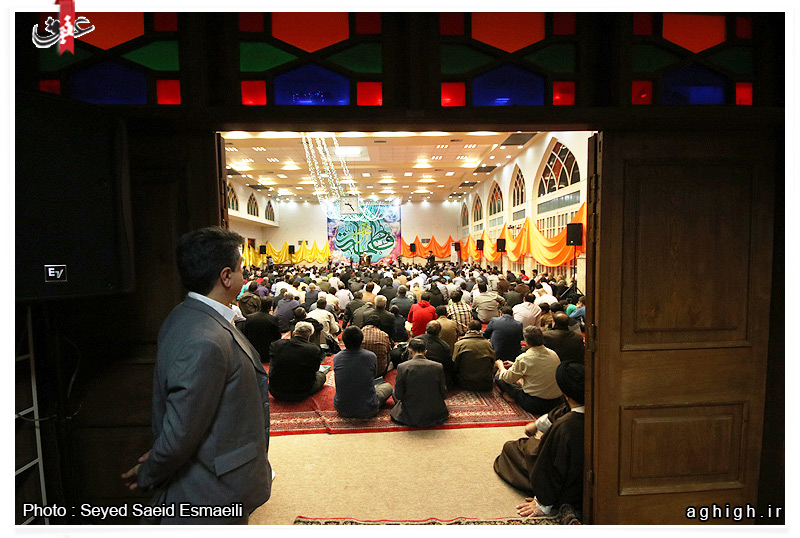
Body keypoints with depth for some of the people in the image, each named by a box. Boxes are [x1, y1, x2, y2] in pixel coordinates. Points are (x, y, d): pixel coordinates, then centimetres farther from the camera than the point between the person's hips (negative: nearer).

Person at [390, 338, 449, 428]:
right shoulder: (438, 366, -10)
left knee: (394, 394, 22)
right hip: (435, 414, 3)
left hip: (411, 417, -3)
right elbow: (443, 394, -2)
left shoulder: (402, 367, -14)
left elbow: (398, 396, -8)